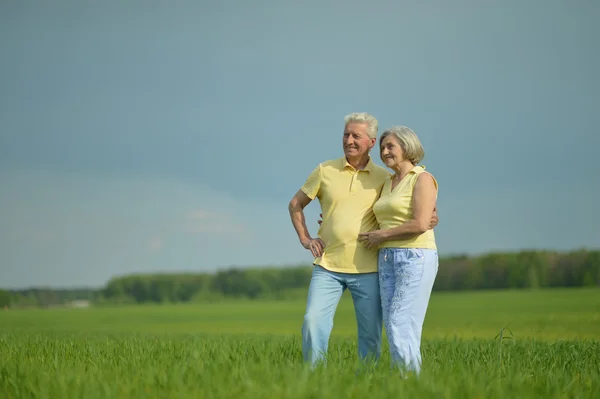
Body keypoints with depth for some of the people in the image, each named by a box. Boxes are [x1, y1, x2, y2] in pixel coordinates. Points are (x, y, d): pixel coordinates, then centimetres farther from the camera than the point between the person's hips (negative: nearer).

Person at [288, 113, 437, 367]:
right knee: (313, 321, -12)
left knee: (370, 333, 2)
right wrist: (305, 239, 4)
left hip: (367, 269, 0)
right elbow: (295, 204, 16)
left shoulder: (384, 178, 4)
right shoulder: (325, 171, 6)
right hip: (328, 266, 0)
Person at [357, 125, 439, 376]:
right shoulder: (388, 184, 18)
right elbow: (378, 222, 31)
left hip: (416, 259, -8)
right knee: (394, 330, 2)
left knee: (401, 327, -15)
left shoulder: (422, 179, -7)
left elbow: (420, 224, -19)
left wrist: (380, 236, -10)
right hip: (388, 261, 8)